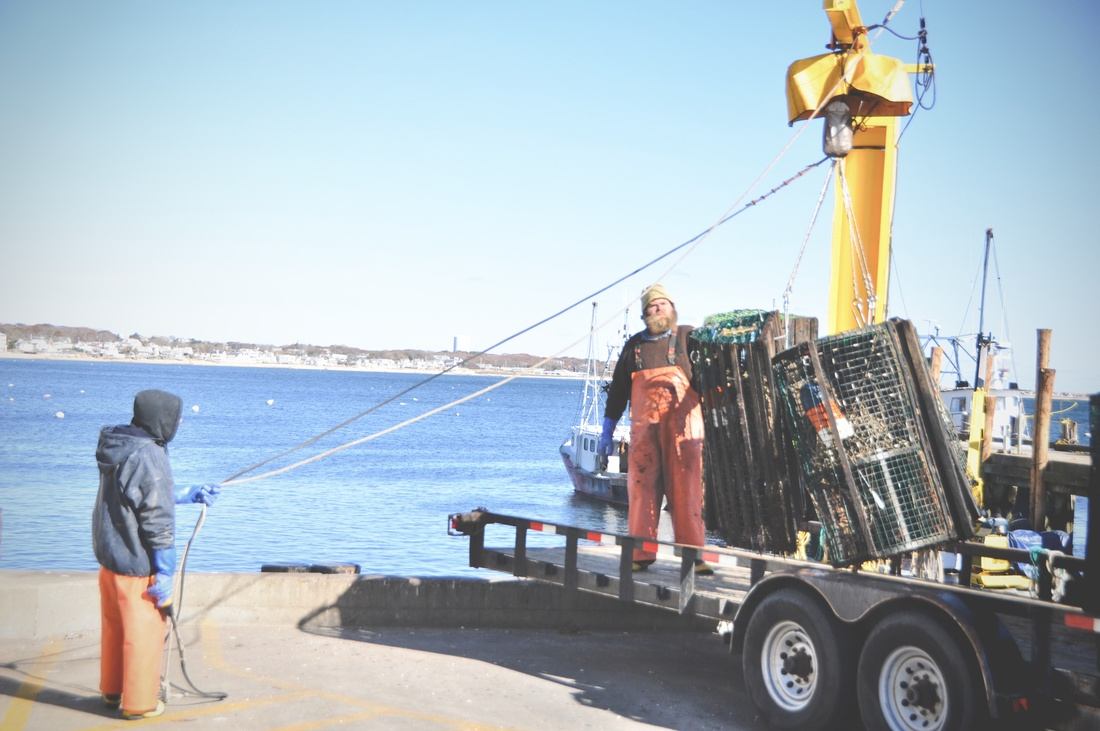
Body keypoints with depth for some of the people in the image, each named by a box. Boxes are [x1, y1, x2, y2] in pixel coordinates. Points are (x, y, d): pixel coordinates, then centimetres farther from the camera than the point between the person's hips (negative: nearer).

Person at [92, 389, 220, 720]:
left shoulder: (120, 447, 5)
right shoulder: (149, 457, -24)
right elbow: (158, 521, -22)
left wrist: (191, 494, 23)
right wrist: (164, 574, -17)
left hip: (110, 555, 9)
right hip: (138, 563, -9)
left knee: (115, 627, 22)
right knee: (145, 631, 5)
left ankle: (112, 691, 37)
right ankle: (139, 703, 17)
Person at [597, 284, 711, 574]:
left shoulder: (688, 337, 8)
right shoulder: (634, 344, 17)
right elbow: (618, 389, 20)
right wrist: (607, 432, 18)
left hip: (682, 425, -3)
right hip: (643, 427, 3)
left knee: (686, 489, -5)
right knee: (642, 487, 1)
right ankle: (640, 555, 6)